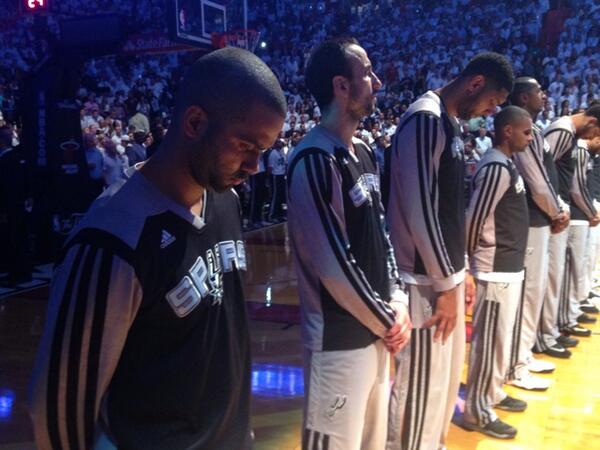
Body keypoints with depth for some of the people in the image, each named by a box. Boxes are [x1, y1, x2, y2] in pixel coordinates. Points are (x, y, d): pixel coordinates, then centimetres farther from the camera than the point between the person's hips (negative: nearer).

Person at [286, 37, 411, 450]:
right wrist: (386, 321, -11)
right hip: (339, 339, -9)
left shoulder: (363, 152, 9)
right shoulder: (314, 160, -20)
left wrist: (397, 301, 3)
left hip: (375, 331, 9)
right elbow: (333, 264, -22)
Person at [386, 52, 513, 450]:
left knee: (445, 378, 20)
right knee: (420, 386, 1)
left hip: (446, 272, 10)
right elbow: (420, 211, -22)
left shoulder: (452, 124, 13)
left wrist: (458, 271, 16)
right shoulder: (426, 121, -17)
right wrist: (445, 284, -17)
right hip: (428, 281, -10)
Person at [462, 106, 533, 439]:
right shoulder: (496, 167, -19)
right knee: (490, 341, -1)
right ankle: (477, 411, 10)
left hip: (509, 266, 10)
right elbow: (474, 220, -21)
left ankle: (492, 394, 34)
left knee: (504, 338, 20)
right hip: (497, 269, -10)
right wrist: (475, 260, -10)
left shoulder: (506, 164, 12)